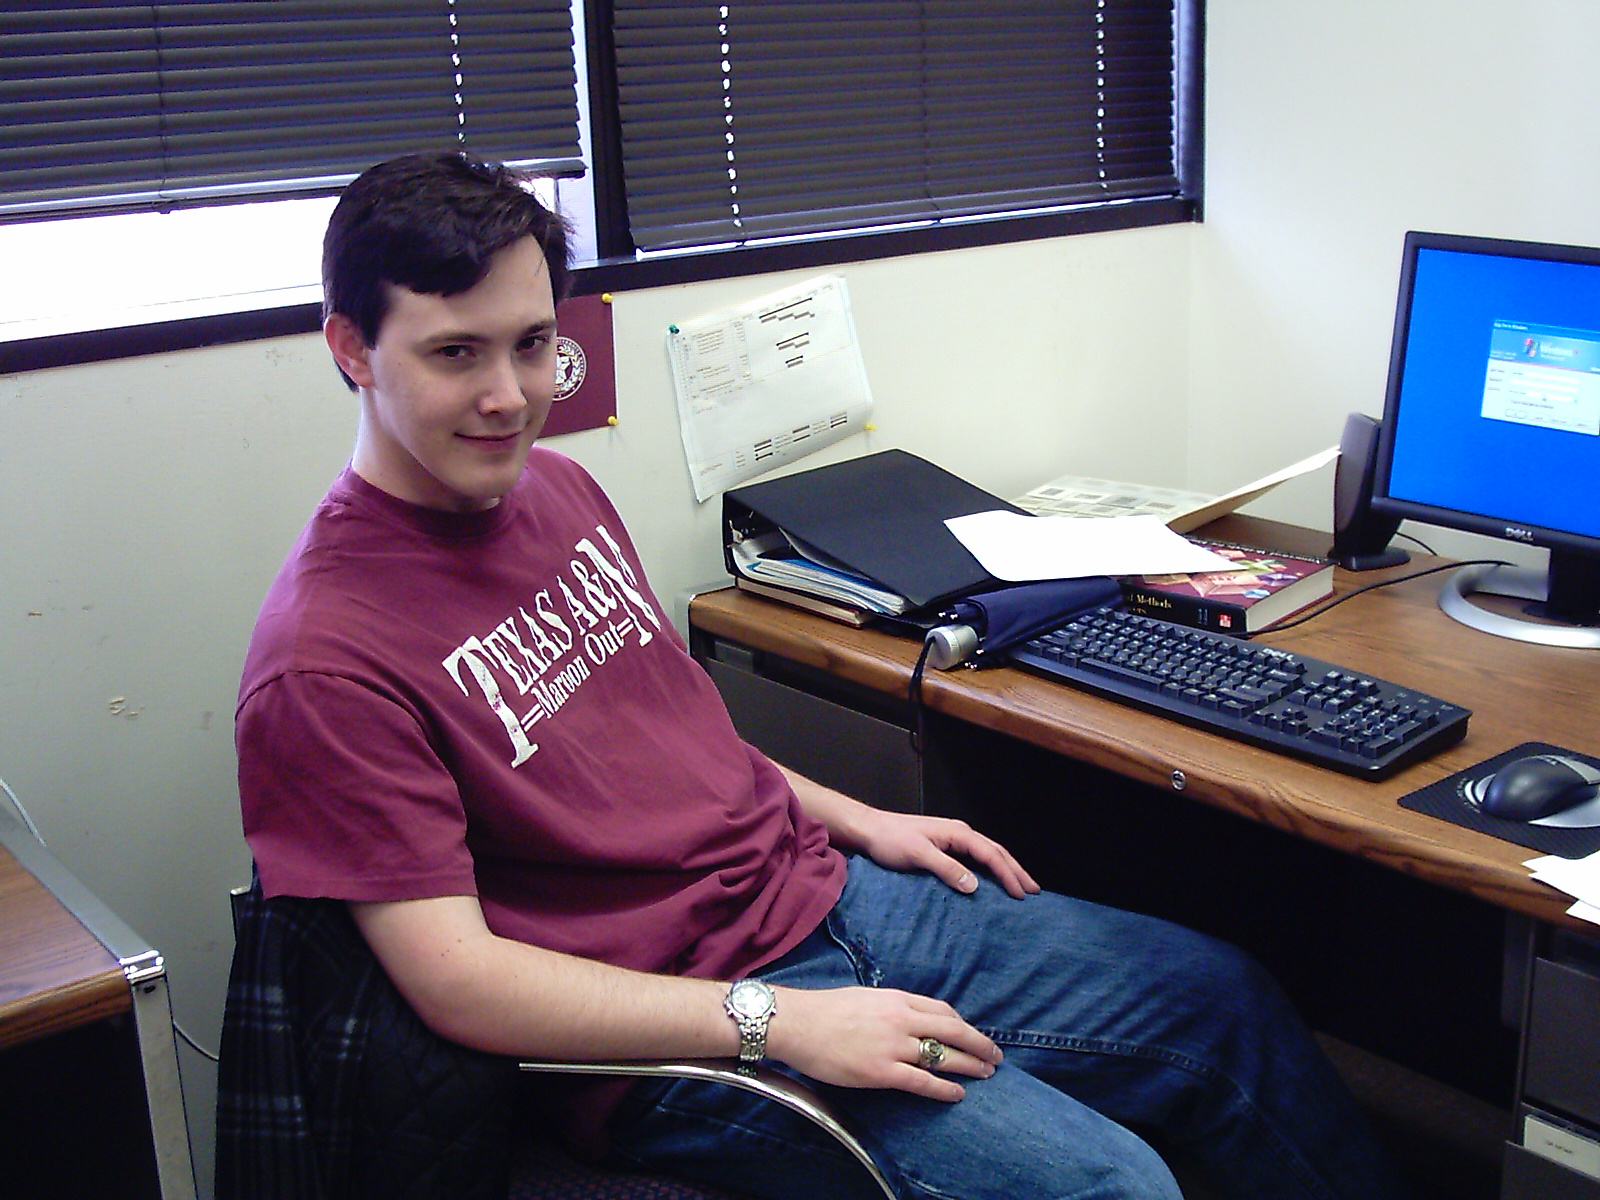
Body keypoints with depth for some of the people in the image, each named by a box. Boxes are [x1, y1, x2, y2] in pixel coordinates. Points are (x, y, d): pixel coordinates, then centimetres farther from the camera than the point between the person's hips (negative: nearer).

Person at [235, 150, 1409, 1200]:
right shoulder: (330, 663, -20)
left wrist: (858, 821, 11)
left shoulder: (557, 491, 6)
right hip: (683, 1036, -8)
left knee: (1227, 1006, 11)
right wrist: (776, 1021, -25)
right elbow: (455, 977, -21)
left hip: (828, 894, 8)